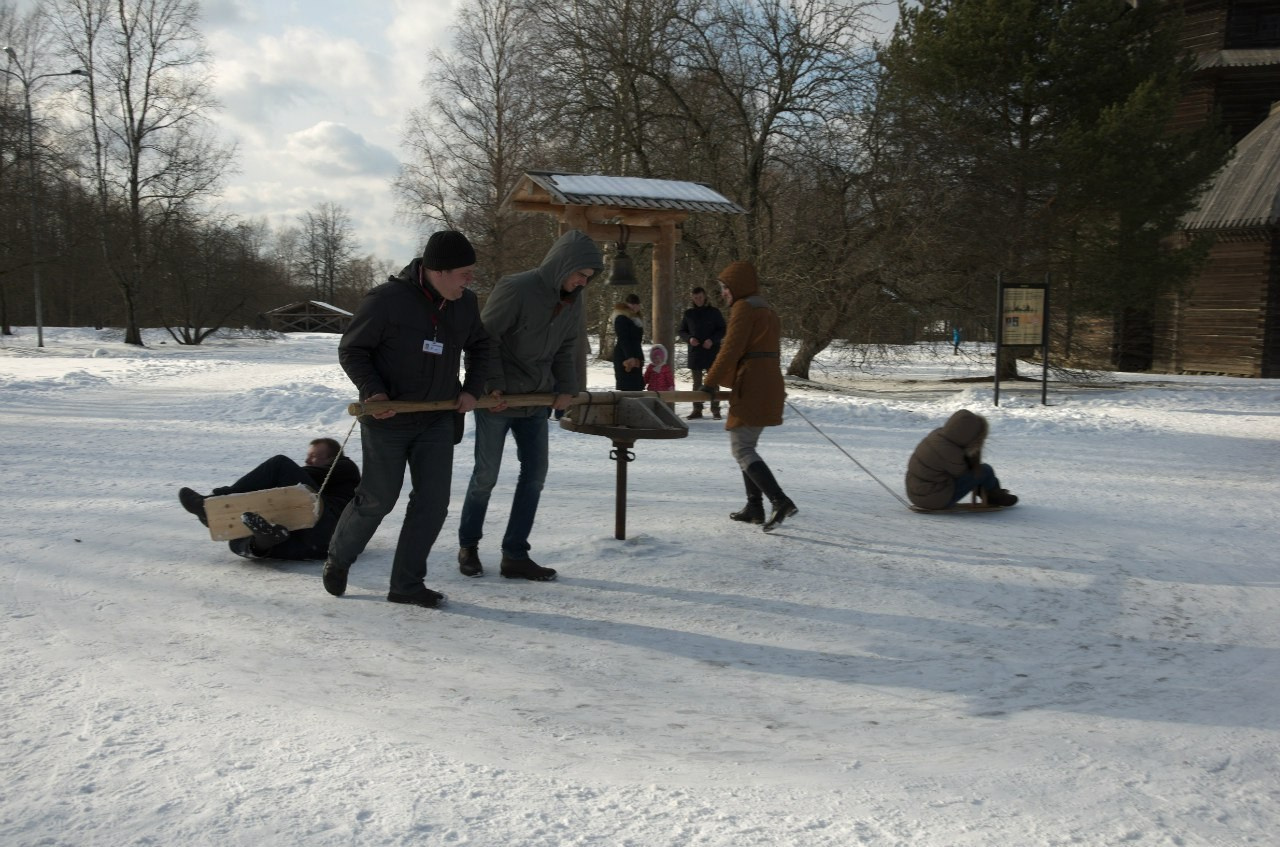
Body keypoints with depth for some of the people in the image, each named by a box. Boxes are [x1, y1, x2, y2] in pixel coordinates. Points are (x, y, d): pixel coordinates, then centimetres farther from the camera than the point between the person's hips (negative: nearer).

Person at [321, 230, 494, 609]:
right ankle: (338, 559, 31)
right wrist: (373, 391, -22)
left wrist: (472, 389, 5)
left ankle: (406, 584, 12)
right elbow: (351, 350, -9)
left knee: (433, 502, 0)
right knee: (378, 499, 4)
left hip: (438, 420, 5)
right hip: (388, 419, -5)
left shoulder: (466, 304, 1)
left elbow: (480, 347, 18)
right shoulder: (386, 300, -17)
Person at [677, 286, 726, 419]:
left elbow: (722, 330, 3)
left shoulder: (714, 312, 2)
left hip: (712, 352, -2)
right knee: (697, 383, 6)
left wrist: (712, 340, -13)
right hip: (695, 352, 2)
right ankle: (697, 410, 9)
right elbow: (681, 331, 11)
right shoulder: (688, 313, 7)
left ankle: (715, 409, 6)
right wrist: (689, 338, -10)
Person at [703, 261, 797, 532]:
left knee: (741, 448, -9)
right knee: (746, 446, 16)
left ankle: (781, 502, -20)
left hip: (751, 388, -10)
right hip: (771, 385, 10)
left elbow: (731, 350, -15)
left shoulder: (744, 308, -9)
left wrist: (711, 383, -11)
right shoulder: (767, 310, 21)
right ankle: (754, 507, 15)